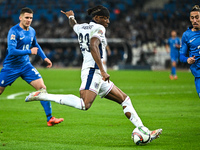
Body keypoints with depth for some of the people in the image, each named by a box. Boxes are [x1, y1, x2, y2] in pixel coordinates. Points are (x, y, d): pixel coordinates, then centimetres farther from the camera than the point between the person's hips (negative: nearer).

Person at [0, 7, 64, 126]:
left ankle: (50, 118, -8)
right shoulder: (14, 31, -18)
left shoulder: (32, 31, 4)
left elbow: (35, 45, 25)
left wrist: (44, 57, 17)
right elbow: (11, 51, -27)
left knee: (42, 87, -9)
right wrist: (30, 51, -23)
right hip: (11, 67, -5)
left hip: (26, 65, 5)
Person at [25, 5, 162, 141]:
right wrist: (102, 71, -27)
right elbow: (93, 46, -22)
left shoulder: (81, 27, 21)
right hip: (93, 70, -11)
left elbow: (74, 25, 45)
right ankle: (42, 96, -24)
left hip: (98, 75, 11)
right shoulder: (98, 28, -4)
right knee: (84, 105, -29)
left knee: (125, 99, 12)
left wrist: (71, 16, 70)